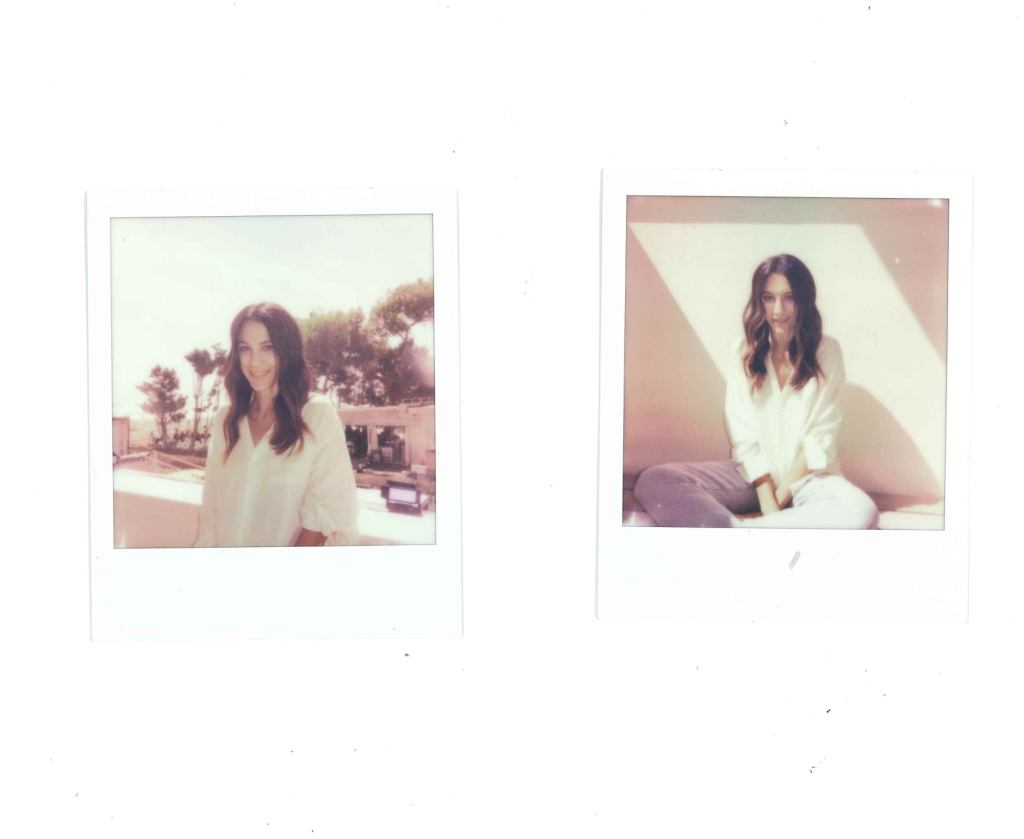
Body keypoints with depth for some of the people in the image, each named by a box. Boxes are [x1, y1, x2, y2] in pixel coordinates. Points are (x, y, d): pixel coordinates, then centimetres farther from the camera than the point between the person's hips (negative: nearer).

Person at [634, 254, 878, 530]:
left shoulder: (827, 351, -3)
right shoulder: (743, 351, 0)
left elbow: (820, 437, -4)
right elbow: (742, 434, -6)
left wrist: (783, 492, -11)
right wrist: (767, 500, -16)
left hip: (807, 476, -1)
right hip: (753, 474, 1)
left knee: (861, 513, -37)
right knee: (653, 481, -21)